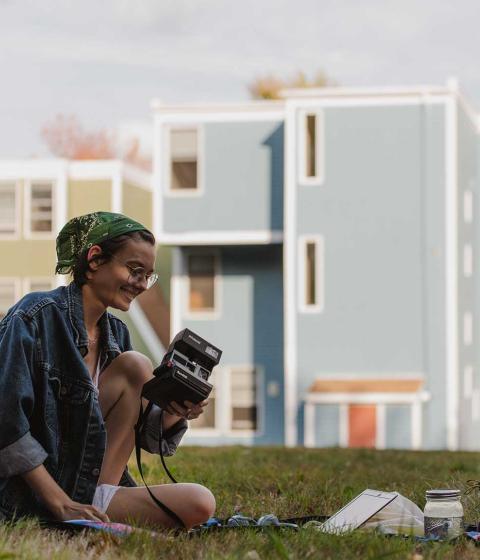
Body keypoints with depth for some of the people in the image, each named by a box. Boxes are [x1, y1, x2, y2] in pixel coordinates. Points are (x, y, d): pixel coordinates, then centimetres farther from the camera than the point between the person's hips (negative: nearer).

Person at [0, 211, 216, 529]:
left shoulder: (116, 333, 11)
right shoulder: (35, 318, -13)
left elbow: (139, 434, 13)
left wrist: (174, 414, -10)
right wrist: (61, 504, -23)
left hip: (91, 487, 8)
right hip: (33, 500, -8)